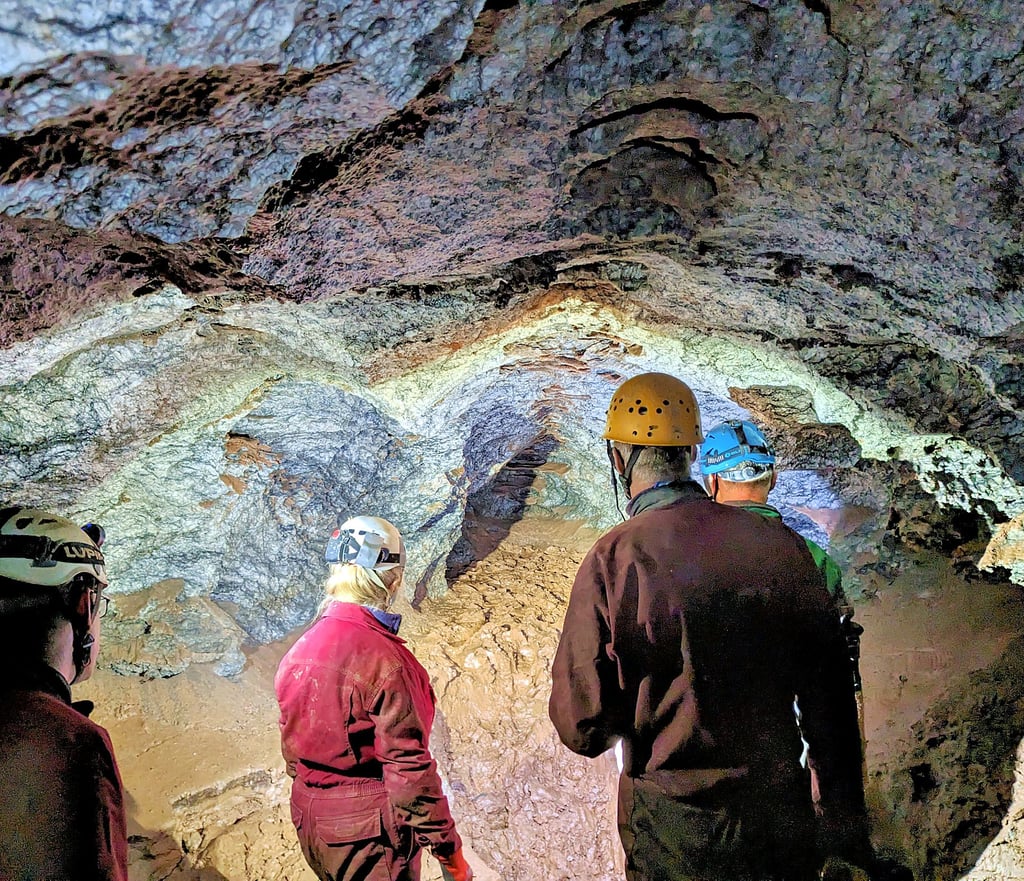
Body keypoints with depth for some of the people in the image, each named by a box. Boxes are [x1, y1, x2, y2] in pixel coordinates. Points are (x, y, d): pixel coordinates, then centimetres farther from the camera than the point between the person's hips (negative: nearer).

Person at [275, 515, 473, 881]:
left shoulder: (299, 651, -3)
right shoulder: (383, 659, -25)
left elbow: (291, 745, 8)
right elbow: (408, 765, -23)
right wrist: (447, 847, -14)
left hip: (311, 825, 7)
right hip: (371, 834, -7)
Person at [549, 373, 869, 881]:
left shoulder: (611, 560, -18)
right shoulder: (780, 543, -8)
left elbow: (582, 729, -14)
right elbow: (829, 695, -1)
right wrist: (846, 821, 12)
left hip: (671, 830, -2)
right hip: (784, 817, 3)